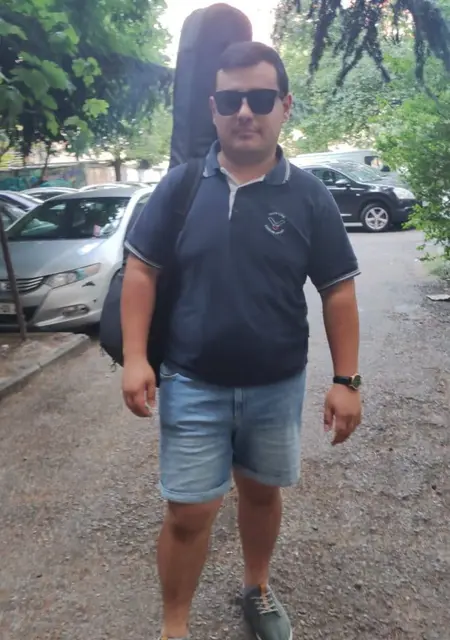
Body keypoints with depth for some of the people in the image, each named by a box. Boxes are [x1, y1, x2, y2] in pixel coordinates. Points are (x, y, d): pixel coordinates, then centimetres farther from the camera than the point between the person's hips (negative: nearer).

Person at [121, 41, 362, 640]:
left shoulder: (309, 196, -5)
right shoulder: (180, 185, -5)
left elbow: (338, 292, -2)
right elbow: (142, 270, -1)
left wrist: (346, 379, -6)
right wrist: (135, 358, -8)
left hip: (277, 387, 1)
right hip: (192, 386, -1)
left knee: (261, 491, 21)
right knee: (188, 513, 5)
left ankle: (257, 588, 48)